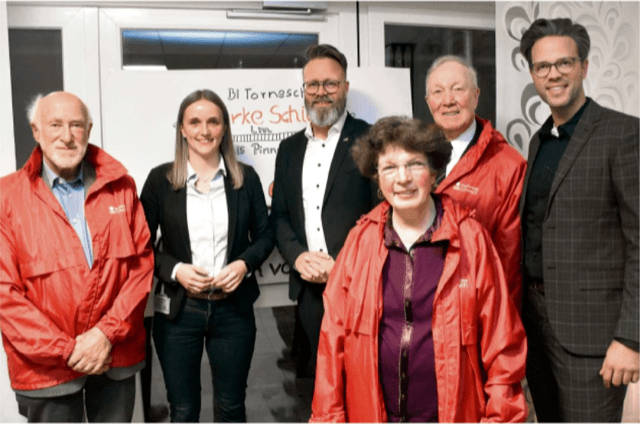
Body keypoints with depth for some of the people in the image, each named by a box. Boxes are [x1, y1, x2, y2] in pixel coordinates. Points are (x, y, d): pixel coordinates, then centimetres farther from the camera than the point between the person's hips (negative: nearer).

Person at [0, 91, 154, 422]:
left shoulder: (120, 186, 0)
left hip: (116, 356, 2)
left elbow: (142, 262, -1)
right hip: (46, 366, -2)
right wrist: (65, 349, -12)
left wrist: (109, 332, -10)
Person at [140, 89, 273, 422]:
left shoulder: (246, 177, 1)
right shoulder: (160, 179, -2)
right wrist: (175, 270, -15)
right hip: (177, 310, 0)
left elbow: (264, 234, 8)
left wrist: (245, 263, -11)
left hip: (233, 309, 1)